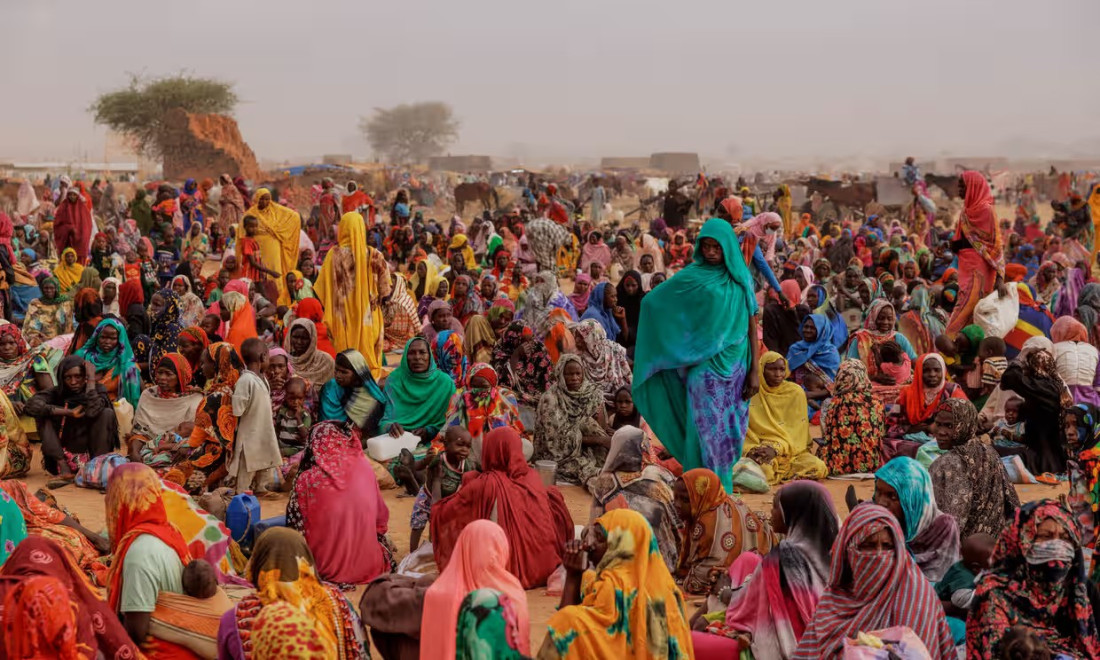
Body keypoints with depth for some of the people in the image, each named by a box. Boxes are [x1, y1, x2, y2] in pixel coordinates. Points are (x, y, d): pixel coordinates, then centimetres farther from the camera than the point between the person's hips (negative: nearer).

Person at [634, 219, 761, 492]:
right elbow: (651, 301, 5)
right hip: (704, 367, -2)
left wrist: (754, 369, 0)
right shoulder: (692, 276, -1)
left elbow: (751, 324, 5)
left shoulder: (741, 278, 5)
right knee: (706, 432, -4)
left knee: (726, 433, 7)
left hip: (735, 367, 2)